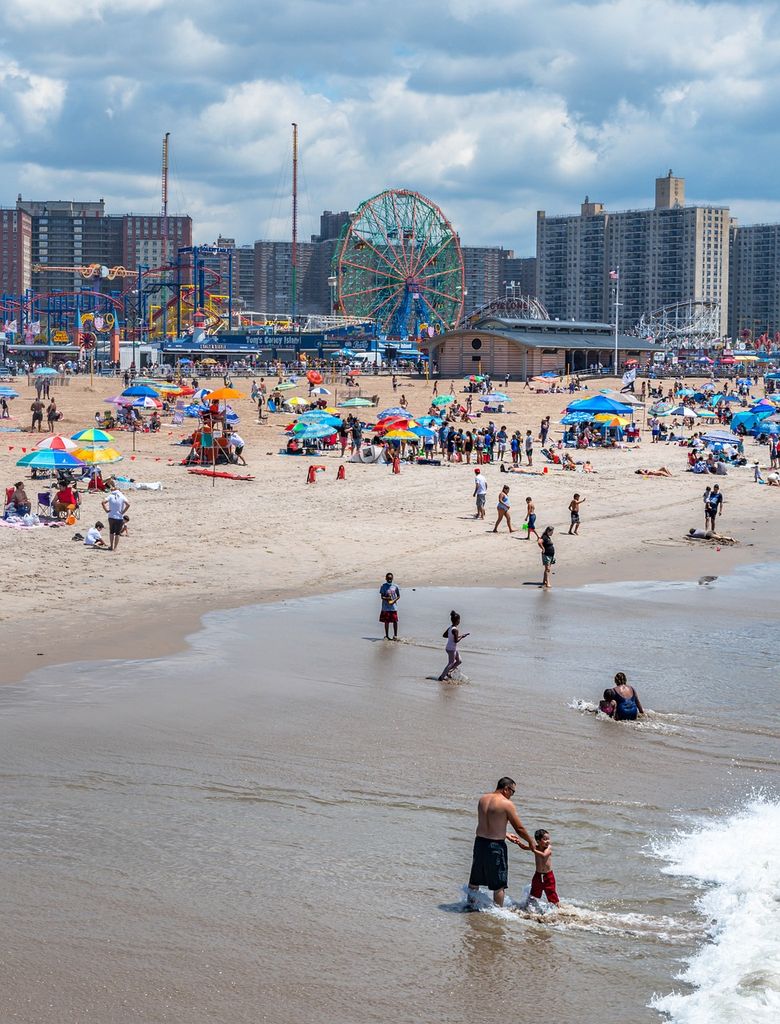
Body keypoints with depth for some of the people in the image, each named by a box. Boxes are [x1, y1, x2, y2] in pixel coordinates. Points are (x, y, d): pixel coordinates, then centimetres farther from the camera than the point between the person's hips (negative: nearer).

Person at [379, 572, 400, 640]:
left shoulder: (395, 586, 1)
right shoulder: (383, 586, -1)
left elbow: (398, 596, 8)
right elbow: (382, 596, -2)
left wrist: (394, 600, -10)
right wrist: (386, 598, -22)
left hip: (394, 607, 0)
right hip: (386, 607, 0)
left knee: (395, 621, -1)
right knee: (386, 621, 5)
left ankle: (395, 635, 9)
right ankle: (387, 635, 15)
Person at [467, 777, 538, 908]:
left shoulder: (482, 799, 7)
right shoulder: (507, 804, -13)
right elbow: (519, 828, -8)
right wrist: (531, 842, 8)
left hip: (479, 842, 6)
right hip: (496, 845, -6)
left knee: (475, 879, 20)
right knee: (499, 884, 6)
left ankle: (471, 904, 30)